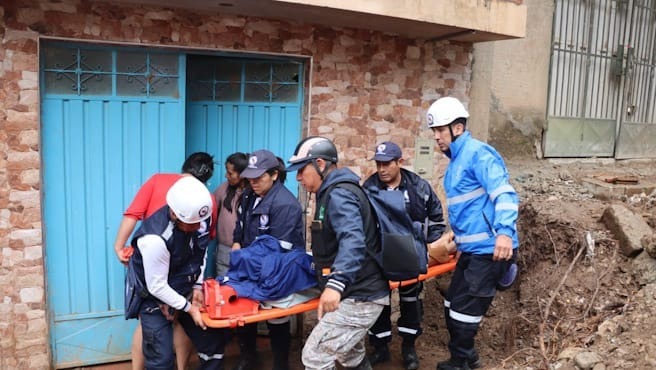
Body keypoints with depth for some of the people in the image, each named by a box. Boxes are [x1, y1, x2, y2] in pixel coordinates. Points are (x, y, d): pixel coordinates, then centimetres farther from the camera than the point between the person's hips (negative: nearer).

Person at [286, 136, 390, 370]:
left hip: (361, 297, -11)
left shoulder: (339, 194, -20)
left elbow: (353, 240, -37)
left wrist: (336, 283, -49)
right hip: (357, 293, 11)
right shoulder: (331, 193, 14)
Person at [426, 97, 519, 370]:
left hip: (489, 250, -10)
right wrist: (455, 237, 30)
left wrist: (504, 232, -37)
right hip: (472, 248, 10)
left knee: (464, 311, -1)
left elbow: (504, 194, -24)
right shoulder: (456, 160, 16)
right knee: (453, 307, 17)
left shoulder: (478, 153, -14)